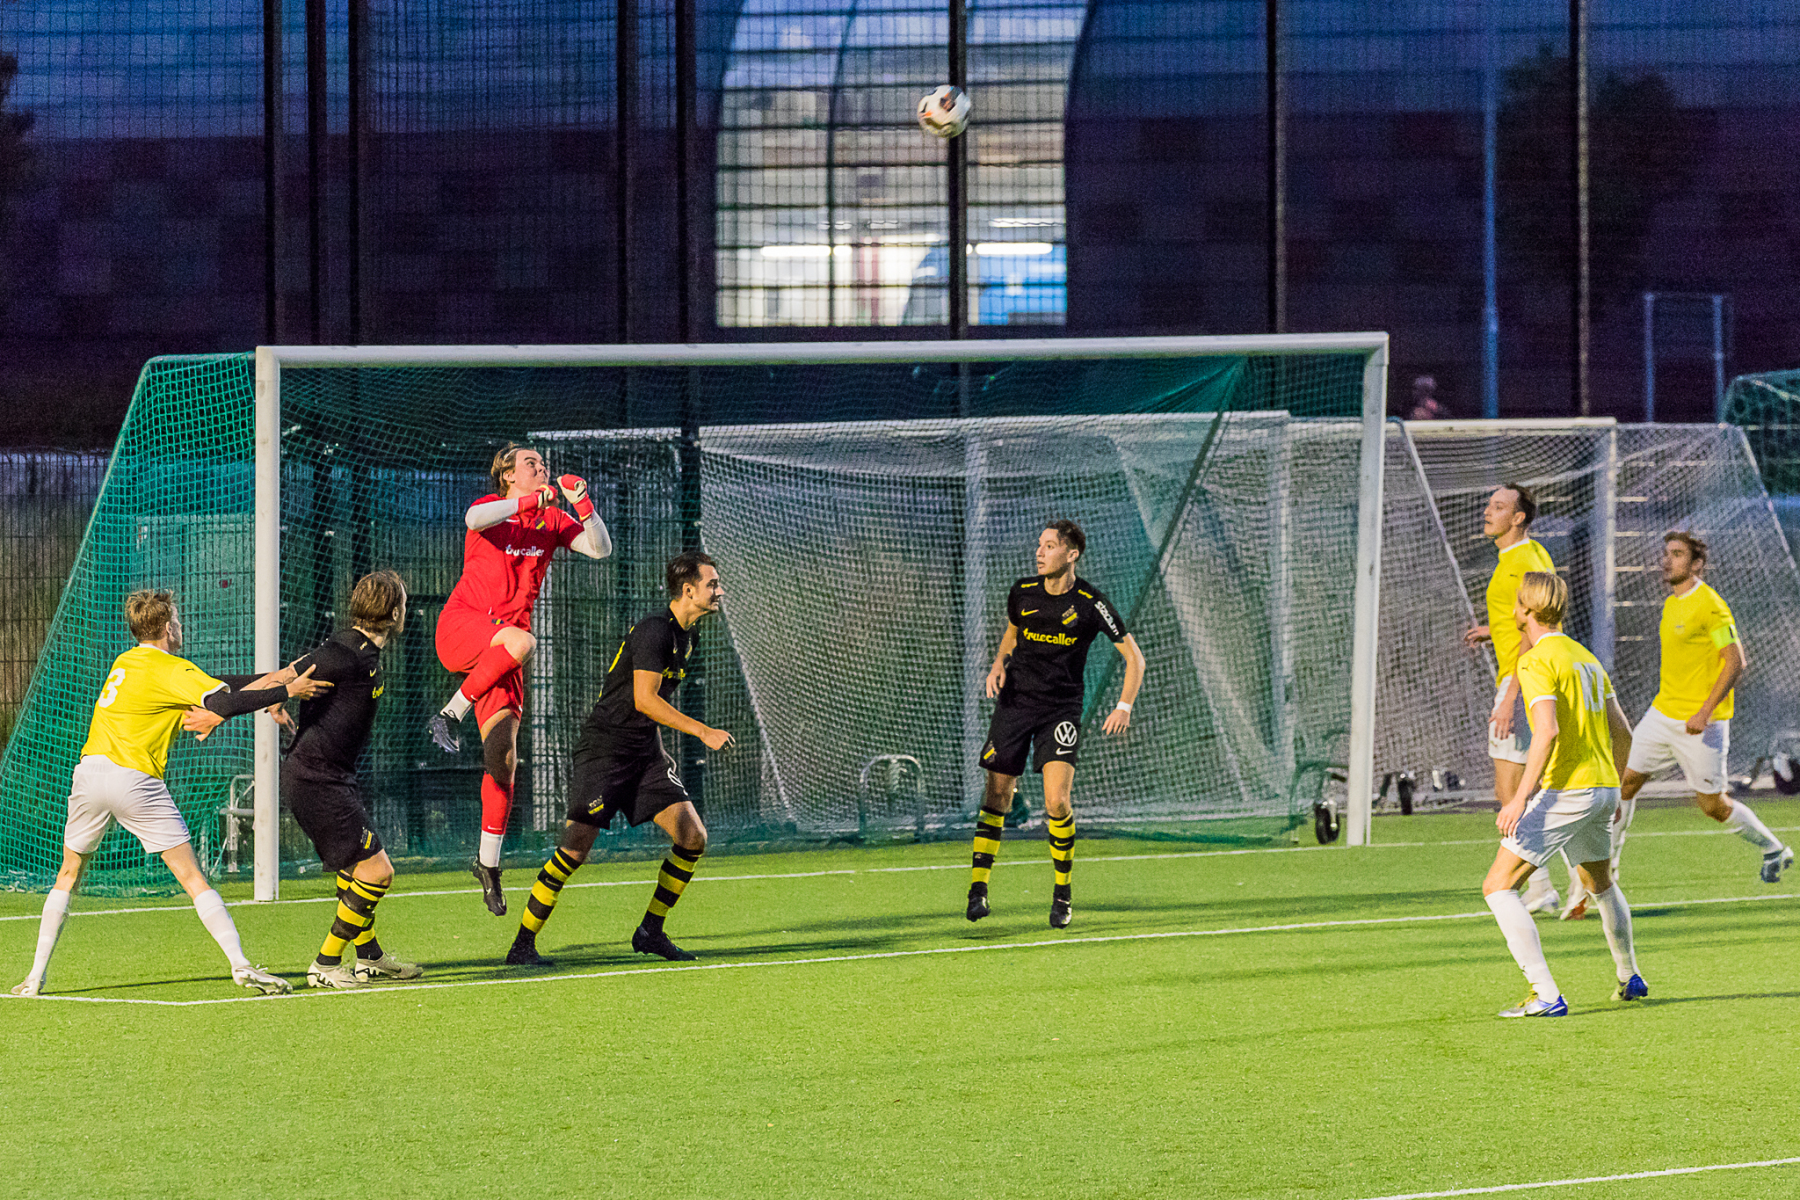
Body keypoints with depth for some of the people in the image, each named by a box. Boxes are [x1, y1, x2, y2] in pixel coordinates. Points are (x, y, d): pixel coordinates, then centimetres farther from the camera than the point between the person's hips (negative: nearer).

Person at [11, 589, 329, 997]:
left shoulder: (125, 662, 20)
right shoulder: (169, 669, -3)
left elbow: (204, 684, 23)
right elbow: (222, 703, -19)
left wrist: (265, 679, 17)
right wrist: (285, 692, -12)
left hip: (89, 772, 6)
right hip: (135, 779, -6)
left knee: (69, 874, 19)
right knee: (193, 878, -4)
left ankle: (36, 977, 14)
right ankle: (241, 965, -12)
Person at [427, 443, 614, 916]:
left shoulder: (554, 521, 11)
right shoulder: (492, 508, -1)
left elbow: (600, 548, -2)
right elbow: (475, 519, -26)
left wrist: (584, 506, -17)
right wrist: (529, 502, -32)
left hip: (499, 652, 4)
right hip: (461, 625, -4)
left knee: (504, 757, -5)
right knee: (519, 642, -39)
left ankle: (488, 861, 6)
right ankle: (450, 713, -22)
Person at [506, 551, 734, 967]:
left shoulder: (685, 636, 12)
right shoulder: (654, 630, -17)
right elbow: (643, 699, -25)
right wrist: (703, 732, -25)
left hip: (646, 751, 9)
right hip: (605, 746, -9)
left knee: (693, 837, -4)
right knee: (576, 847, -14)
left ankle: (650, 931, 10)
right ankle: (523, 945, -5)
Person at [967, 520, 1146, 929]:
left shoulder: (1090, 603, -9)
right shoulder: (1023, 592, 1)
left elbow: (1133, 655, -2)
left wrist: (1124, 706, -14)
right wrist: (999, 664, 3)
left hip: (1061, 708, -3)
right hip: (1015, 702, 3)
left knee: (1057, 801, -15)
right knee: (997, 796, -3)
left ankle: (1062, 894, 3)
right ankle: (978, 887, 7)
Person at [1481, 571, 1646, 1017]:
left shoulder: (1538, 661, -11)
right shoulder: (1586, 657, 15)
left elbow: (1547, 731, -24)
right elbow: (1622, 732, 20)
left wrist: (1520, 797, -26)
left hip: (1565, 791, -9)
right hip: (1603, 787, 9)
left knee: (1498, 887, -9)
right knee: (1600, 883, 32)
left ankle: (1546, 996, -18)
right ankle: (1629, 978, 46)